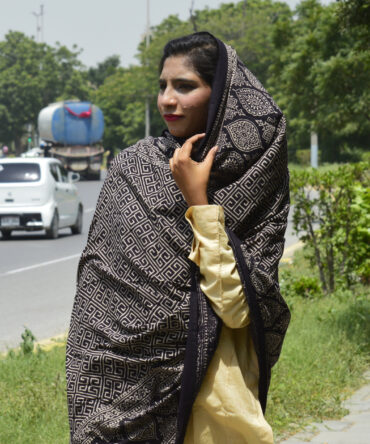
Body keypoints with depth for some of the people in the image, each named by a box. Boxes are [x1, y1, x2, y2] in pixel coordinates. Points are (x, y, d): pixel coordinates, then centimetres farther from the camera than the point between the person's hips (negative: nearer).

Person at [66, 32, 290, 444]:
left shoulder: (256, 181, -5)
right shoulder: (132, 167, 0)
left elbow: (238, 308, -15)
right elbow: (98, 281, 2)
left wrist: (198, 201, -16)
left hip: (208, 391, -1)